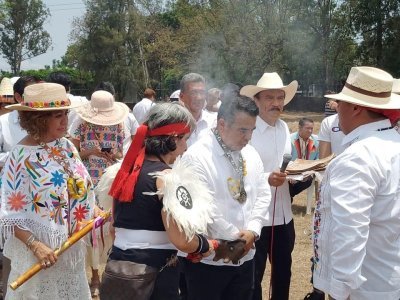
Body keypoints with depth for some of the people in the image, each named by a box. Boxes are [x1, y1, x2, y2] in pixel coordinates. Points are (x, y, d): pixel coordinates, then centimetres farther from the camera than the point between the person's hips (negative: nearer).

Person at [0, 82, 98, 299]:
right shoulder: (21, 157, -21)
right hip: (41, 251, -6)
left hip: (71, 245, 6)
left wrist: (94, 211, 2)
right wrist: (35, 245, -24)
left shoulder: (65, 145, -2)